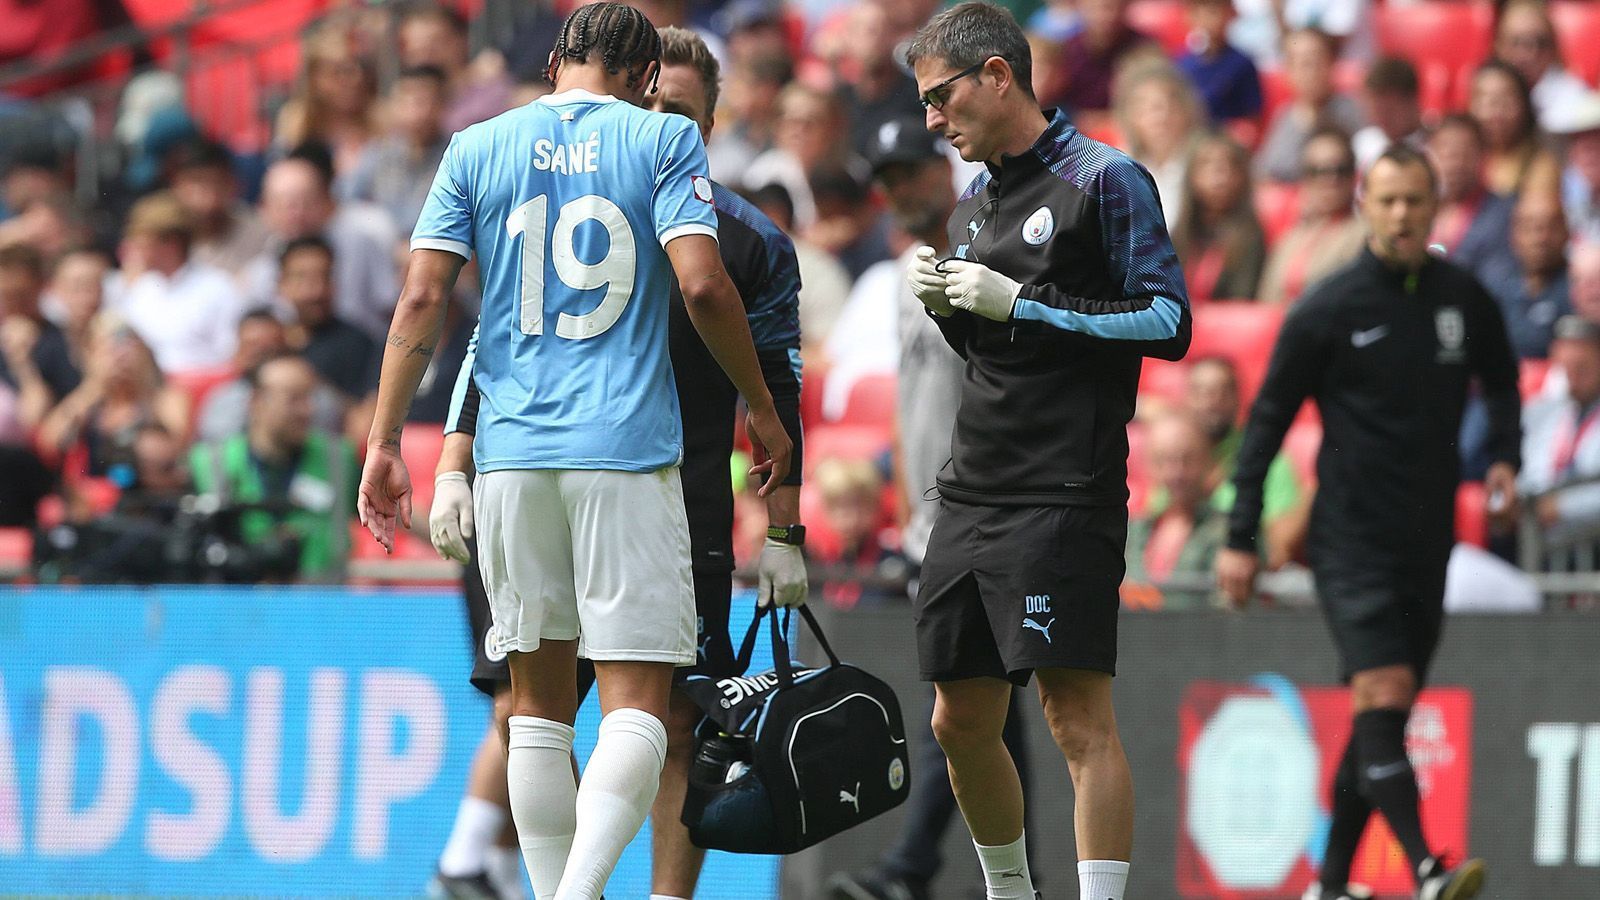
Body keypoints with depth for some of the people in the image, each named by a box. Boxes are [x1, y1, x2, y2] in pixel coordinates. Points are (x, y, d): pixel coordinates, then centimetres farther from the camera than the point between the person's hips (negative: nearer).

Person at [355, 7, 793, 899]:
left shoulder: (478, 148, 10)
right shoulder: (663, 139, 2)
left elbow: (423, 299, 3)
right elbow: (703, 287, -9)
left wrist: (385, 442, 5)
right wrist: (763, 411, 3)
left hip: (513, 455, 3)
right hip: (628, 454, -3)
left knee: (539, 702, 12)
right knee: (637, 703, -6)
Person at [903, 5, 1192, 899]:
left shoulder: (1104, 178, -6)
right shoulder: (975, 202, 17)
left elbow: (1168, 321, -13)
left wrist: (1018, 302, -15)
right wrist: (947, 305, 5)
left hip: (1065, 495, -8)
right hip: (974, 491, 8)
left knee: (1078, 716, -13)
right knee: (961, 721, 10)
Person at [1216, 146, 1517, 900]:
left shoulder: (1462, 298, 6)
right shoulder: (1327, 311, -6)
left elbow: (1499, 377, 25)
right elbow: (1268, 419, -1)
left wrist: (1503, 456, 7)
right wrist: (1239, 538, -4)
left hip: (1427, 544, 5)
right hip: (1351, 542, -5)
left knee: (1381, 718, 9)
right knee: (1383, 692, -20)